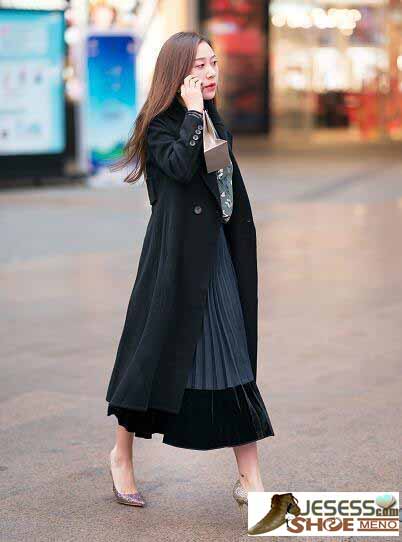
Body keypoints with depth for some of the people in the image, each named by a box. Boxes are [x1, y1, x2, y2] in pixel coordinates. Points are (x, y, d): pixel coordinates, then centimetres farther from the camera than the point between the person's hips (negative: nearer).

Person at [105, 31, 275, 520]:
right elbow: (181, 166, -27)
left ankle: (250, 480, 6)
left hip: (218, 256, 7)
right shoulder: (159, 124, -7)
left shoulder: (216, 123, 14)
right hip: (176, 257, -7)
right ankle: (122, 454, 24)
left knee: (235, 361, 4)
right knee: (157, 349, 2)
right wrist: (193, 112, -20)